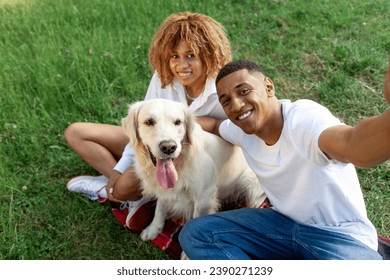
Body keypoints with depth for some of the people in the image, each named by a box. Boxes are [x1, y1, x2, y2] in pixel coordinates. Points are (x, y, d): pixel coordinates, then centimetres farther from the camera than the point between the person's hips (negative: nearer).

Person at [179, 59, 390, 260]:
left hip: (340, 235, -6)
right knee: (195, 233, -8)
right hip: (283, 223, 7)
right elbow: (214, 125, 23)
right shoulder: (241, 129, -2)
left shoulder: (305, 118, -25)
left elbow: (355, 146, -48)